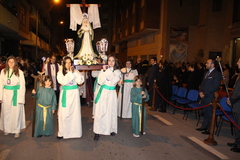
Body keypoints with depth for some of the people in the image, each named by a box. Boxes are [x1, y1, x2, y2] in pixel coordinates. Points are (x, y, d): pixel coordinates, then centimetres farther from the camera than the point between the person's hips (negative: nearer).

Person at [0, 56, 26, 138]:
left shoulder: (19, 72, -6)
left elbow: (22, 86, -5)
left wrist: (21, 98, -10)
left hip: (16, 94, -3)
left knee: (16, 112, 2)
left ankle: (17, 130, 15)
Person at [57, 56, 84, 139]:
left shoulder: (75, 71, 5)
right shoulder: (60, 72, 3)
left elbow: (81, 81, -6)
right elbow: (63, 81, -14)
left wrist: (75, 72, -12)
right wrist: (70, 73, -13)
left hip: (74, 93, 1)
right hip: (65, 93, 0)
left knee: (75, 112, 2)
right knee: (64, 113, 0)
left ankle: (75, 131, 15)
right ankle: (62, 132, 12)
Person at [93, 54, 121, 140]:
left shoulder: (117, 71, 3)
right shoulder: (103, 70, 5)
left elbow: (113, 82, -13)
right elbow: (100, 82, -6)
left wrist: (109, 70, -12)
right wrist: (104, 71, -11)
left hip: (111, 93, 0)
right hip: (103, 92, 0)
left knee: (111, 111, 5)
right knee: (100, 111, -4)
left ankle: (112, 129, 22)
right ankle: (97, 131, 4)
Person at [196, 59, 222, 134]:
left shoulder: (217, 74, -11)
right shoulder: (206, 73, 15)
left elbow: (215, 87, -16)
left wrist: (205, 93, -15)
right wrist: (201, 92, 2)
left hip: (210, 98, -8)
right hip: (203, 97, 8)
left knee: (209, 114, 1)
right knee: (205, 113, 16)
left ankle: (209, 129, 13)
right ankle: (204, 126, 28)